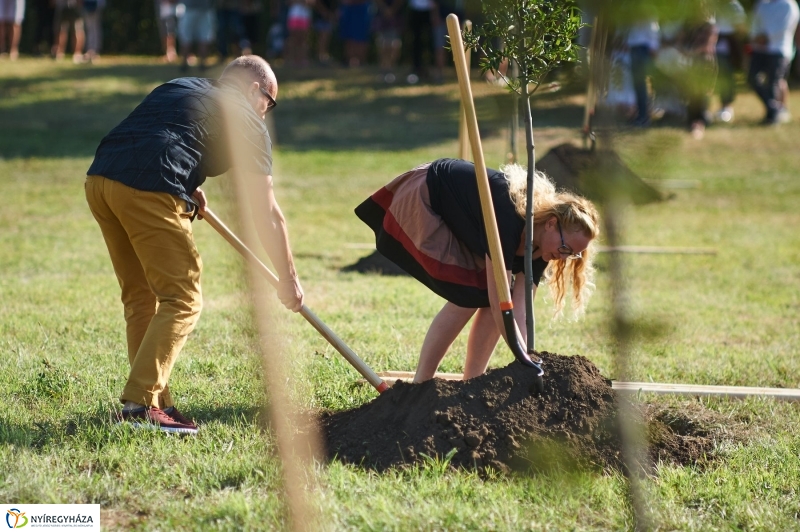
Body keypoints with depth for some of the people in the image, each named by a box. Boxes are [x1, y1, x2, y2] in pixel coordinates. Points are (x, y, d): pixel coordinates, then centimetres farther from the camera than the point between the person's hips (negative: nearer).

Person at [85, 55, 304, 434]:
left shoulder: (177, 87, 31)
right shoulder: (247, 121, 13)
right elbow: (267, 215, 15)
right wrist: (288, 279, 24)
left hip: (99, 178, 7)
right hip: (148, 190, -7)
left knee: (140, 297, 16)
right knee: (182, 300, -1)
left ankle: (155, 400, 19)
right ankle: (141, 404, -10)